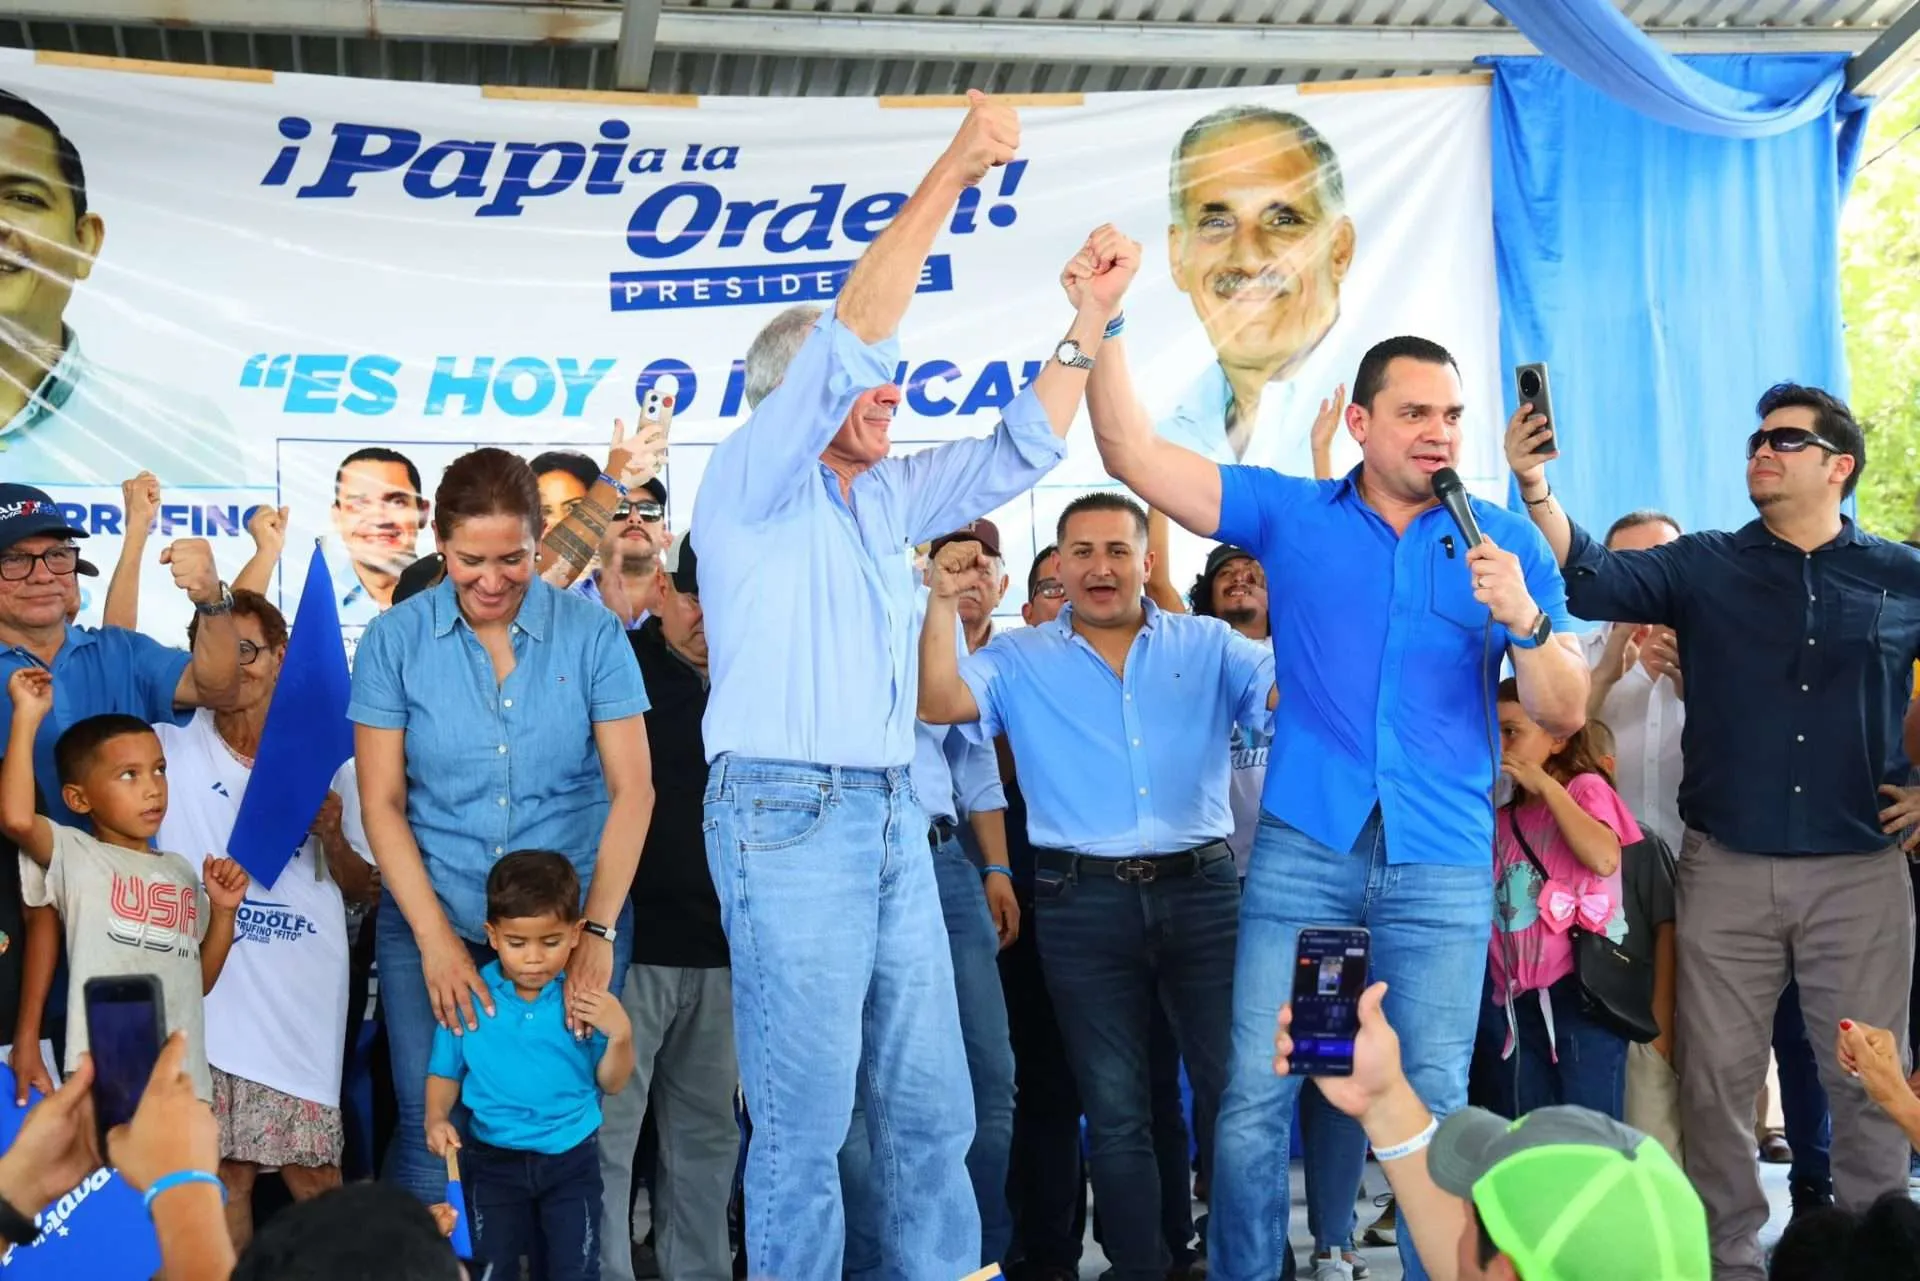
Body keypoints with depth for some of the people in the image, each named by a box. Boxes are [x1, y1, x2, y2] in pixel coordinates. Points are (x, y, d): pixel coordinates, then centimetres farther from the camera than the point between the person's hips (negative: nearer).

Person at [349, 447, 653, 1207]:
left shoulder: (591, 633, -4)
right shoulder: (395, 640, -2)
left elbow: (631, 788, -5)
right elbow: (382, 803, -1)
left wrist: (598, 930, -12)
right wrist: (436, 938, -9)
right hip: (434, 920, 0)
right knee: (431, 1133, 1)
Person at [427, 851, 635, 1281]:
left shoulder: (590, 1000, -10)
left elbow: (612, 1084, -2)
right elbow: (445, 1072, 3)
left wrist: (620, 1035, -19)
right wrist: (436, 1118, -15)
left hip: (572, 1158, 0)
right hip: (493, 1159, 1)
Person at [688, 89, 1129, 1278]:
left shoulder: (885, 497, 17)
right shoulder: (751, 481, -5)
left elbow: (1019, 453, 20)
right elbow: (848, 338, -17)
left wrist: (1092, 318, 11)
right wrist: (951, 173, -19)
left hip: (893, 820, 8)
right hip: (789, 820, -7)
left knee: (933, 1108, 10)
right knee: (805, 1121, -2)